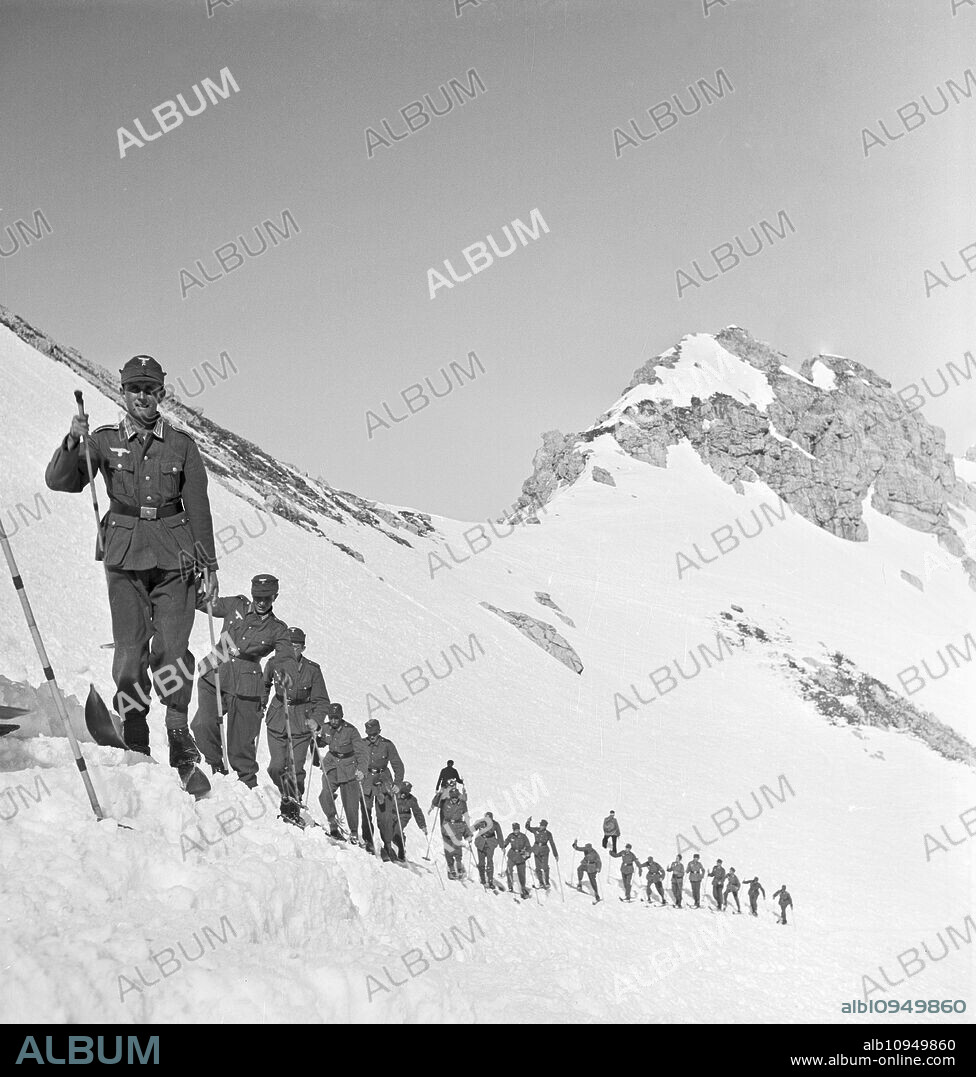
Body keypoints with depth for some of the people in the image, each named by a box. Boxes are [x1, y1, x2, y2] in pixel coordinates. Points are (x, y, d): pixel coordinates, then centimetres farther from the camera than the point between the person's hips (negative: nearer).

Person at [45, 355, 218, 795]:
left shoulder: (181, 444, 8)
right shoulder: (104, 441, 7)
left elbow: (199, 508, 11)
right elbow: (60, 481, -2)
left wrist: (209, 564, 10)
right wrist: (72, 443, -20)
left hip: (174, 559, 0)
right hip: (124, 556, 0)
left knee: (171, 652, -7)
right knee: (130, 653, -6)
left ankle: (182, 753, 0)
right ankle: (135, 749, 4)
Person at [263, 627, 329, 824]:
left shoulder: (312, 670, -5)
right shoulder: (275, 663, -2)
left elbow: (321, 701, 0)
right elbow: (264, 685, 20)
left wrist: (316, 719, -15)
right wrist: (260, 706, 11)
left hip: (301, 726, -1)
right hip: (277, 722, 1)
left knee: (296, 770, -3)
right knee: (277, 767, -4)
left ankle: (293, 808, 11)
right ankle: (285, 798, 21)